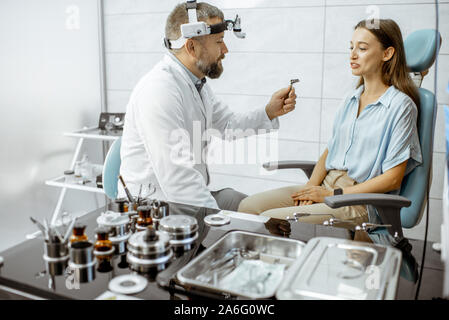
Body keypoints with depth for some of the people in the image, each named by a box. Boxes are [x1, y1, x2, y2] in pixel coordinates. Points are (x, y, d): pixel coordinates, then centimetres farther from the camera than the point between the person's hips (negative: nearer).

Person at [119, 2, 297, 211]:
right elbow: (175, 177, -29)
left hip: (192, 196, 10)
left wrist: (269, 112, 4)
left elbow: (228, 125, 19)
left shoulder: (196, 82, 8)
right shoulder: (160, 90, -24)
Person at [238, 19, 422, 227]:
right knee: (248, 207, -9)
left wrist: (333, 194, -13)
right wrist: (311, 186, -3)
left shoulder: (401, 106, -8)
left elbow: (392, 179, -11)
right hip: (326, 186, 7)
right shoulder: (351, 100, 15)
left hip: (360, 202, -7)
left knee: (269, 219, -23)